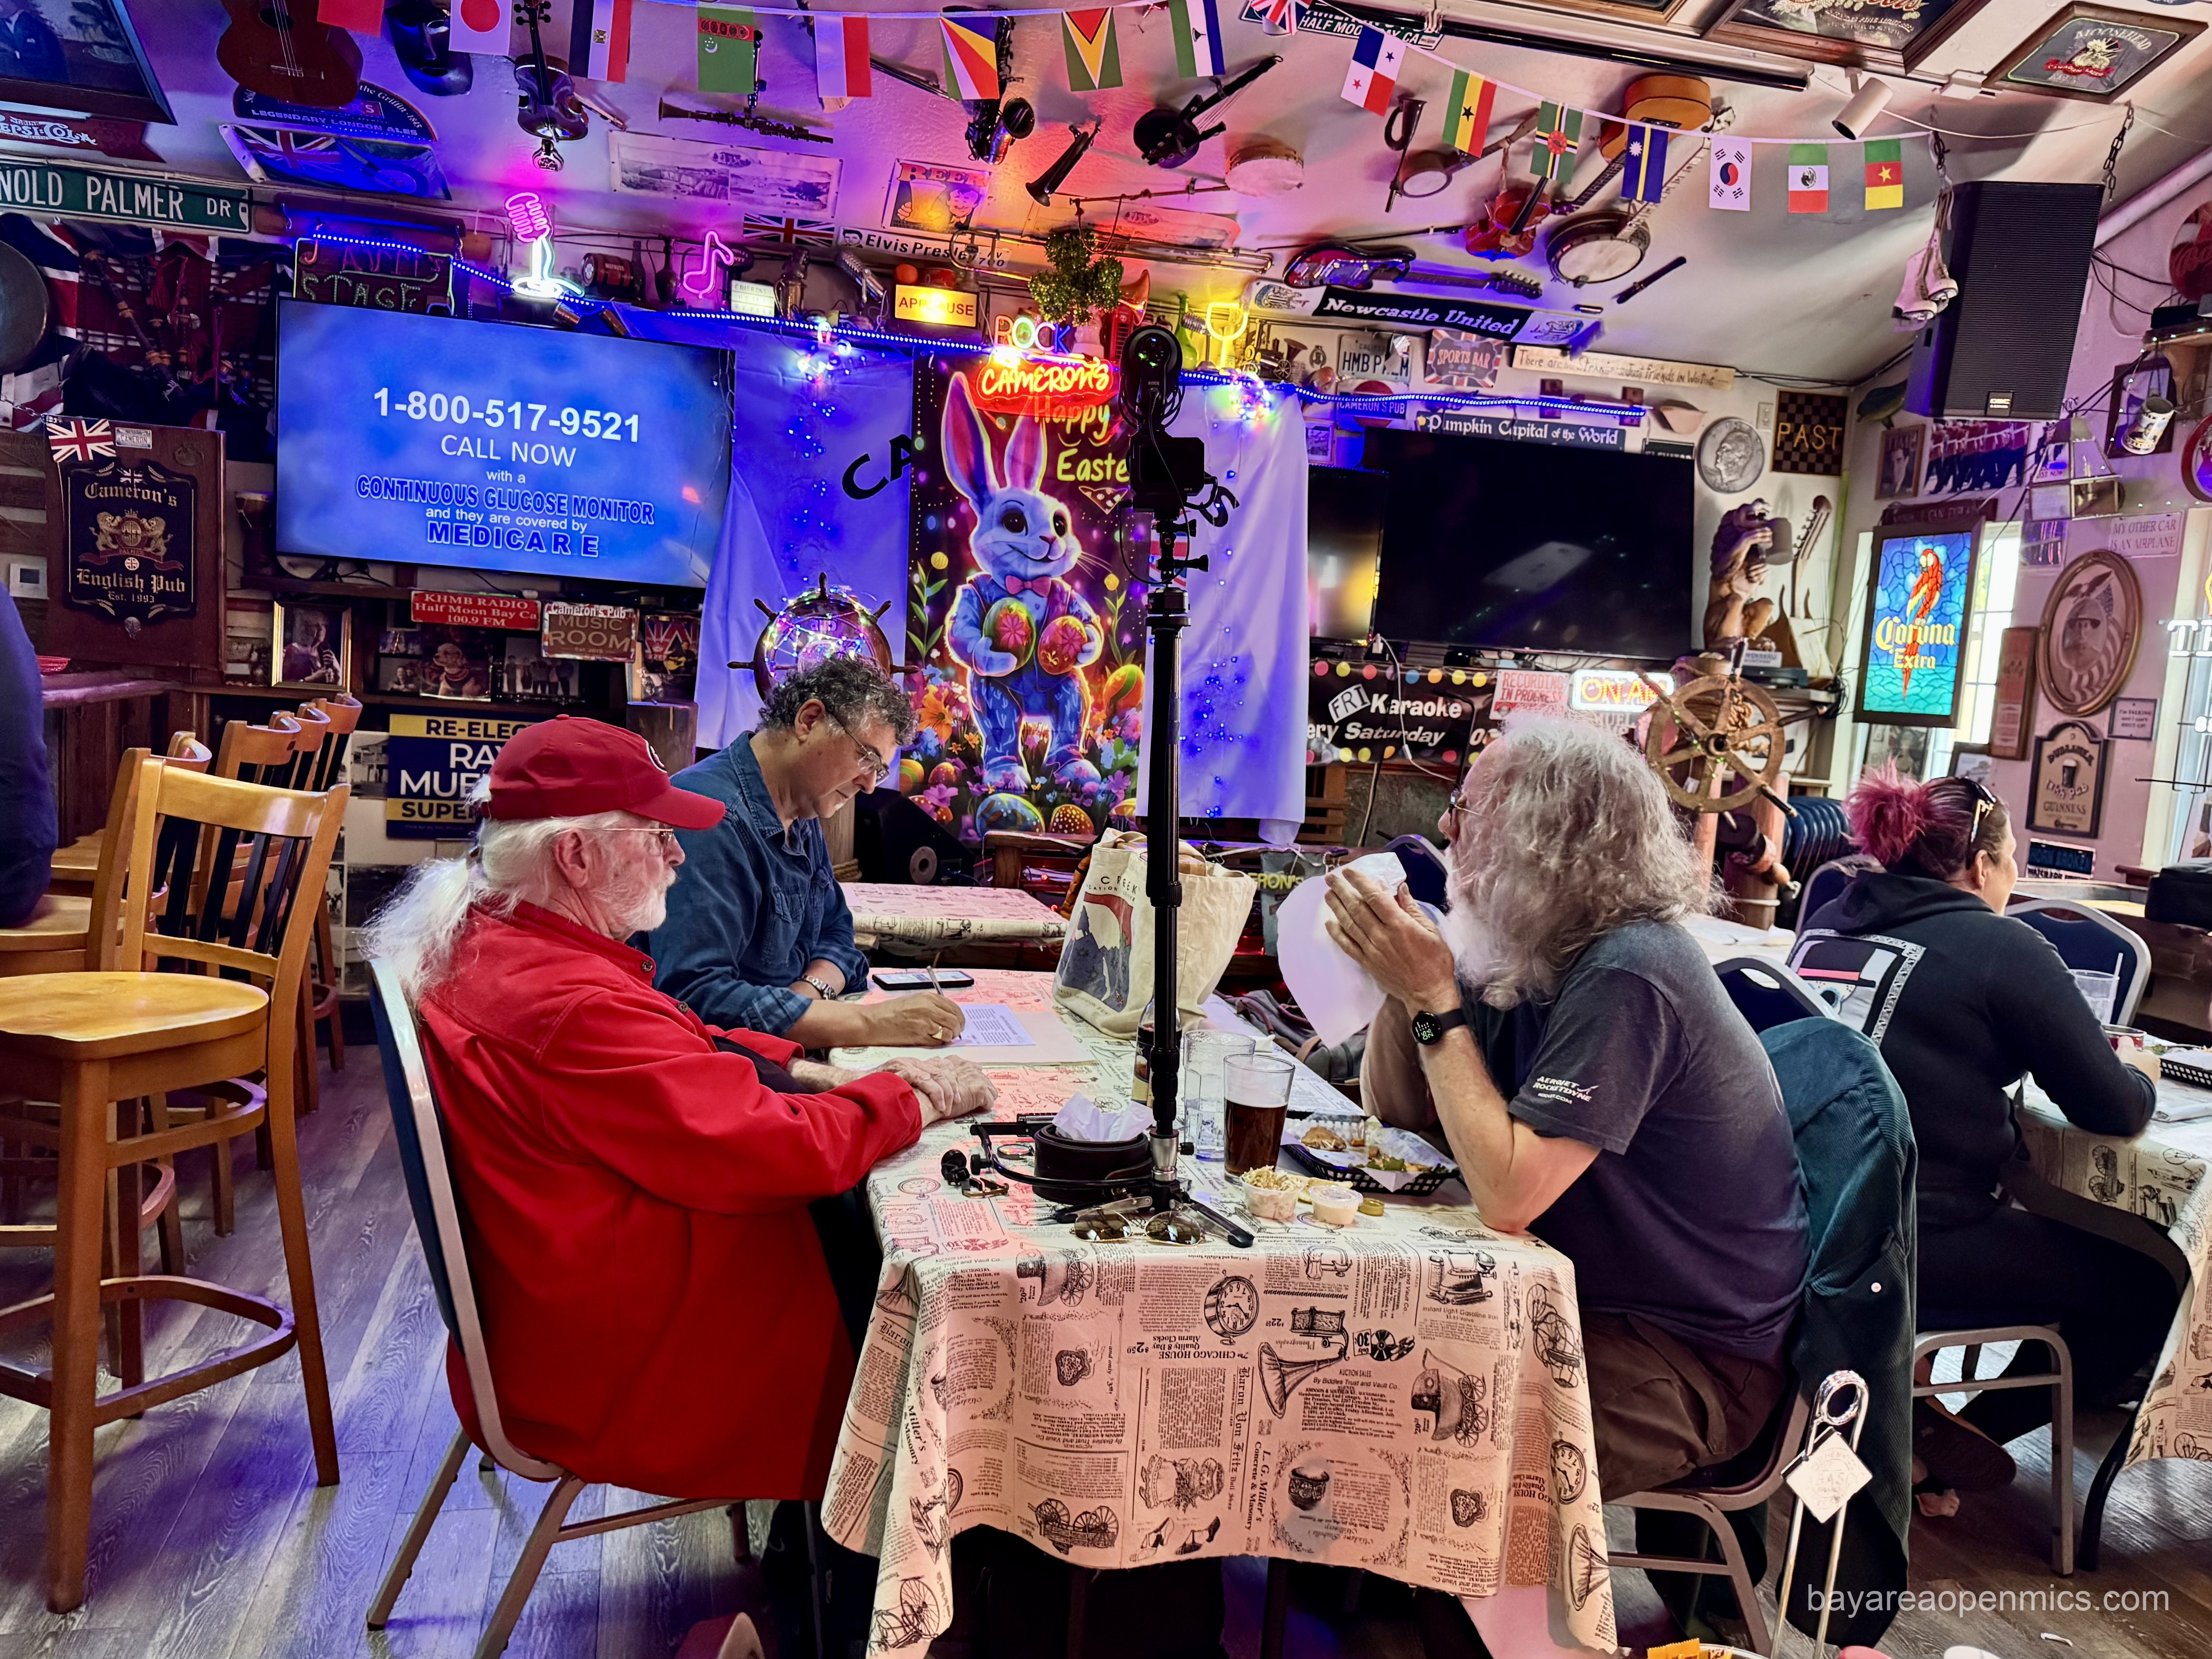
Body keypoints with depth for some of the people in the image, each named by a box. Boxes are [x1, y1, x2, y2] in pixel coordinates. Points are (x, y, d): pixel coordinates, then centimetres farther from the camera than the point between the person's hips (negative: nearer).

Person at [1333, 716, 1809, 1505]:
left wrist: (1434, 999, -27)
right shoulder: (1523, 959, 2)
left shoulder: (1625, 976, -26)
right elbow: (1396, 1108, 6)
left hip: (1694, 1359, -8)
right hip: (1592, 1303, 8)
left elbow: (1507, 1194, -31)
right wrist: (1404, 972, -10)